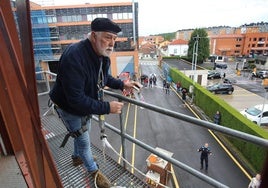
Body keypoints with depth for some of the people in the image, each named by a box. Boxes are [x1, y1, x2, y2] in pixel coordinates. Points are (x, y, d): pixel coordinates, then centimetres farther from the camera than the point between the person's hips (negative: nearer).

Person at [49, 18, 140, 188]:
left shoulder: (103, 54, -11)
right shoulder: (74, 57, -38)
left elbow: (105, 77, 7)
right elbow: (76, 99, -39)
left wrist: (122, 84, -9)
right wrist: (107, 107, -36)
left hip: (86, 104, 8)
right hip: (70, 108, -7)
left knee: (83, 134, 27)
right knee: (84, 140, 10)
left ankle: (77, 156, 58)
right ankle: (94, 171, 37)